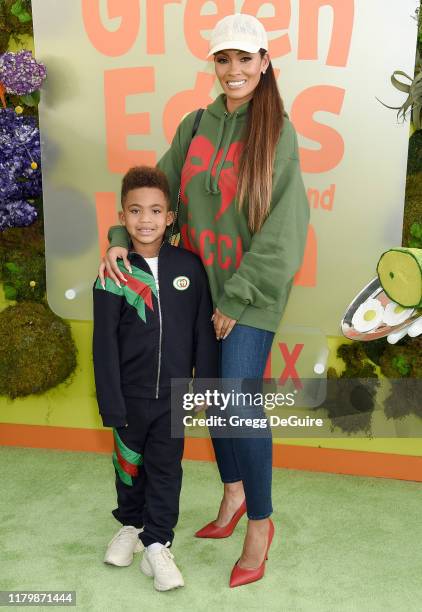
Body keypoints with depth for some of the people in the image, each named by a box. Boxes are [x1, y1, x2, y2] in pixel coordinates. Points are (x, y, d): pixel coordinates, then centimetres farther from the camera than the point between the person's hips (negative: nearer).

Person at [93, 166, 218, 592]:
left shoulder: (189, 266, -6)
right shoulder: (114, 275, -10)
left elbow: (204, 333, -1)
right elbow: (105, 345, -9)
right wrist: (111, 405, -10)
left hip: (174, 392, 0)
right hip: (130, 394, 0)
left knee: (165, 467, 8)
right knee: (129, 462, 18)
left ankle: (157, 544, 22)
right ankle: (131, 524, 42)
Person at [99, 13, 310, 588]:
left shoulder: (278, 131, -7)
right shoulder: (195, 126, 7)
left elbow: (281, 227, -12)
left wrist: (239, 300, -14)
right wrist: (122, 236, -3)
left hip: (250, 292, -5)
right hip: (201, 282, 5)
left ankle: (260, 521, 13)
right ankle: (233, 492, 36)